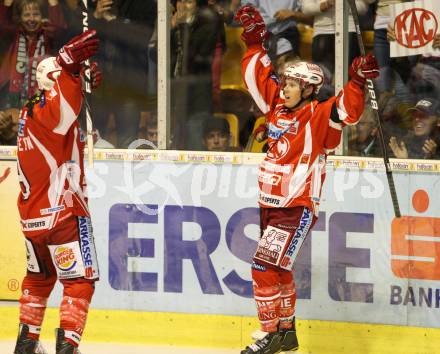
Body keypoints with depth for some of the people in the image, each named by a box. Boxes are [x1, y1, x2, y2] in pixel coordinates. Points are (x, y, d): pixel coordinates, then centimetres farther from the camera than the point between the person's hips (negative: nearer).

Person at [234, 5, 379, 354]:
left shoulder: (318, 116, -11)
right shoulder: (278, 107, 8)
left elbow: (347, 111, -26)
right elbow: (259, 76, 16)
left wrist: (357, 83, -39)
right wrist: (254, 40, 13)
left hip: (297, 207, -8)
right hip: (270, 204, 8)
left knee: (265, 267, -15)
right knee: (277, 269, 20)